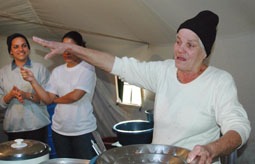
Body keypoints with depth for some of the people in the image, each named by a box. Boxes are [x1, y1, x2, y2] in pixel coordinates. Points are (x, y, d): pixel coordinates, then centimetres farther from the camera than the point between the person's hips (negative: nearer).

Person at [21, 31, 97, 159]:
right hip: (59, 129, 5)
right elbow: (48, 100, 1)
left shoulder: (87, 68, -8)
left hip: (83, 130, -4)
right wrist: (32, 81, -9)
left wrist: (57, 99, -2)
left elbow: (75, 95, -19)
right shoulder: (57, 71, 6)